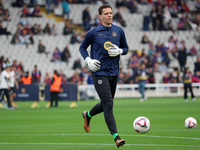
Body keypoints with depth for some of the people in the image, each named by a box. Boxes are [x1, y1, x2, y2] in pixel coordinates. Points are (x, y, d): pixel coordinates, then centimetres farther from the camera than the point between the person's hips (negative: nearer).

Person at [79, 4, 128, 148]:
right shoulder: (93, 33, -2)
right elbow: (82, 47, 11)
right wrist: (88, 60, -6)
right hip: (99, 72, -5)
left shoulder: (119, 31, 6)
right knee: (108, 104, -13)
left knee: (106, 104, 16)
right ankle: (116, 137, -14)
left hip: (114, 72, 5)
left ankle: (88, 115, 46)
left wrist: (119, 51, -7)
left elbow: (125, 48, 16)